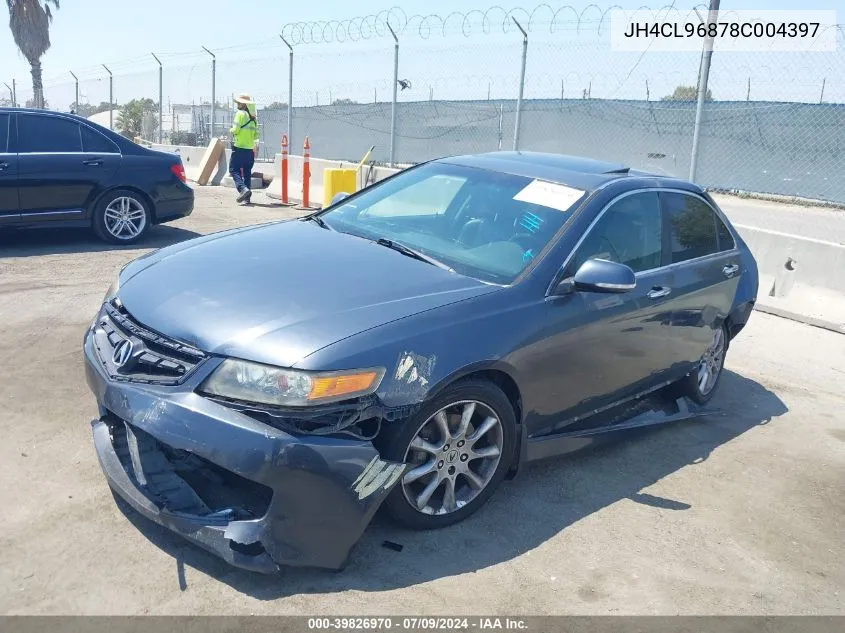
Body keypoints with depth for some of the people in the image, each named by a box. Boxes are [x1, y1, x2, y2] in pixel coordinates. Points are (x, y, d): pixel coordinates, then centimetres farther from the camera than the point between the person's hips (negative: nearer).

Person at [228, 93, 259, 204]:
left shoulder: (240, 113, -8)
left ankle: (243, 189, -22)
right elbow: (256, 135, 13)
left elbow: (236, 129, -14)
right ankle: (246, 198, 10)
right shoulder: (253, 117, 13)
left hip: (239, 147, -7)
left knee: (234, 169, -2)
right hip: (250, 149, 7)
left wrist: (231, 131, 6)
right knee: (247, 172, 10)